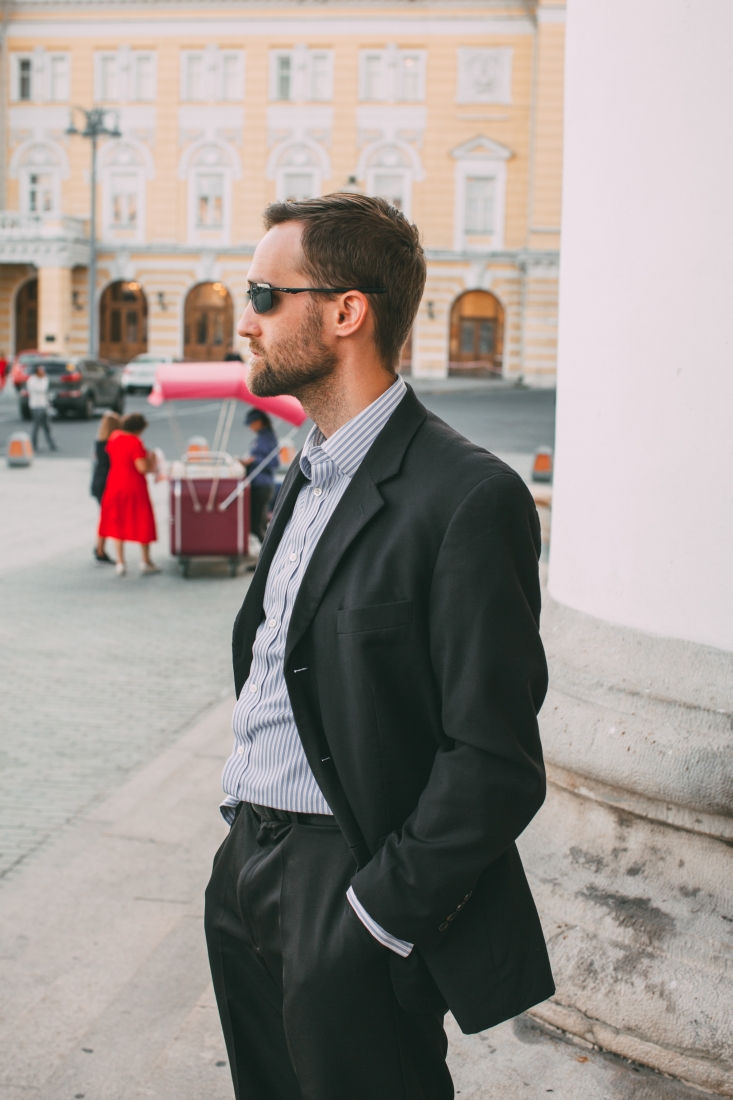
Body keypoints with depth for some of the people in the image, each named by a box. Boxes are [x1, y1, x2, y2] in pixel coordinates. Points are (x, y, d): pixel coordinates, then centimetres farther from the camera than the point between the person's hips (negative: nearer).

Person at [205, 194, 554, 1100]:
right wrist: (244, 840, 11)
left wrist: (377, 917, -18)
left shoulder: (469, 498, -19)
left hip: (347, 884, -8)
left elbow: (495, 764, -21)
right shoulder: (306, 477, 11)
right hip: (246, 859, 8)